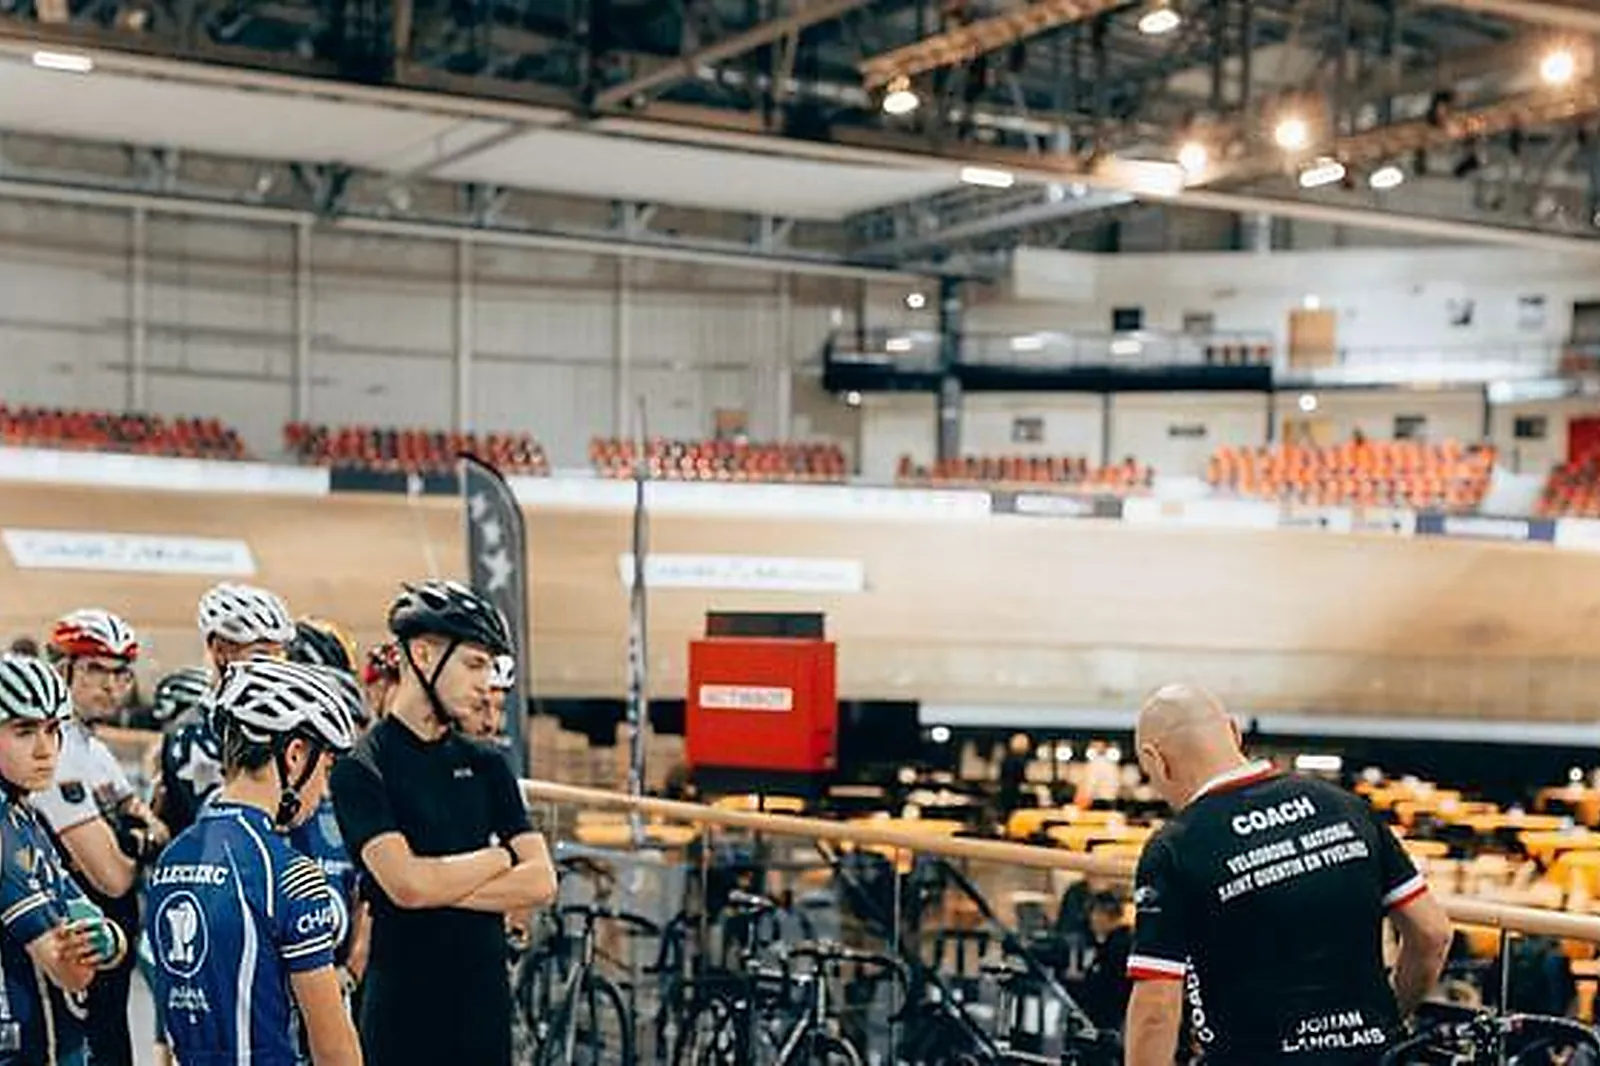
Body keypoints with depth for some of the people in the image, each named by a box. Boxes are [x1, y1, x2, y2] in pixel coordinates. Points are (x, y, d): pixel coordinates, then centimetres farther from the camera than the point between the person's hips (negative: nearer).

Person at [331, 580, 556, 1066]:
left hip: (485, 1003, 5)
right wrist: (498, 858, -5)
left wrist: (441, 888, -11)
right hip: (403, 1009, -5)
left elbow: (540, 882, 1)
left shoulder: (486, 765, 10)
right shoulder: (363, 767, -8)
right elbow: (405, 883, -21)